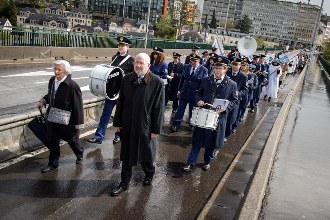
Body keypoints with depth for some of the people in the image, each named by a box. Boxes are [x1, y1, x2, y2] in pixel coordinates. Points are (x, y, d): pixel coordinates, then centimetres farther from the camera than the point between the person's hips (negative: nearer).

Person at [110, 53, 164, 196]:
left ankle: (149, 175, 43)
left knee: (145, 154, 14)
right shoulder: (127, 79, 1)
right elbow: (120, 102, 7)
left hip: (145, 127, -3)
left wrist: (156, 129, -10)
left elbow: (158, 108, -10)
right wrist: (118, 122, 7)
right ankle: (124, 183, 28)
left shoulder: (157, 82, -11)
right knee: (126, 155, 12)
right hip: (127, 126, 3)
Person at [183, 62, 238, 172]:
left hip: (218, 116, -1)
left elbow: (234, 101, 1)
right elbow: (199, 93, 13)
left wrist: (226, 107, -17)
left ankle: (207, 162, 32)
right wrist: (199, 100, -8)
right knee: (197, 140, 4)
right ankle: (191, 163, 11)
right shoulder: (206, 80, 5)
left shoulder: (231, 84, -2)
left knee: (212, 141, 12)